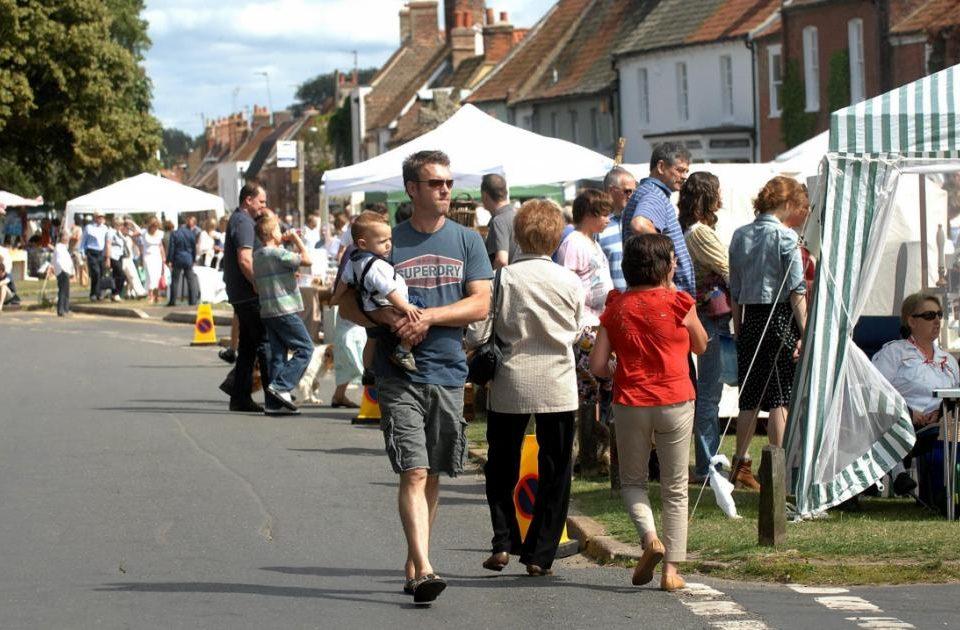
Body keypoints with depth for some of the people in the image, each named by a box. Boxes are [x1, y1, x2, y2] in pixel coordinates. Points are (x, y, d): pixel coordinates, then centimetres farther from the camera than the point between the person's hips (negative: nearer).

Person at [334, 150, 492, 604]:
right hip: (398, 375, -3)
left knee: (432, 476, 10)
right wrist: (393, 324, -13)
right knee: (414, 473, -12)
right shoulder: (387, 241, 1)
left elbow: (480, 304, -1)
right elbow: (348, 302, 3)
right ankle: (424, 570, -19)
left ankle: (412, 562, 23)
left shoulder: (467, 242, 7)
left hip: (448, 373, 3)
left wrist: (429, 316, -15)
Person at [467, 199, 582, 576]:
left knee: (502, 467, 15)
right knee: (554, 471, 8)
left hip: (510, 385, 0)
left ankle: (504, 542, 5)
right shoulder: (570, 282, -5)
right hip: (558, 387, 1)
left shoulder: (503, 279, -10)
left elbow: (476, 334, -11)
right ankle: (540, 555, 8)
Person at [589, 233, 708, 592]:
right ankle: (671, 569, 5)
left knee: (632, 480, 17)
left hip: (630, 404, 1)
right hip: (675, 401, -1)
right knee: (675, 488, 9)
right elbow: (700, 346, 12)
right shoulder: (678, 303, -6)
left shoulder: (616, 307, 1)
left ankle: (649, 537, -10)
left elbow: (598, 366, -1)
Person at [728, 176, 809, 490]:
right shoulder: (786, 237, -9)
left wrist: (738, 329, 18)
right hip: (780, 317, -5)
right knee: (780, 396, -1)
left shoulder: (740, 236, 8)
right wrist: (804, 334, -11)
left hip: (750, 319, 5)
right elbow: (796, 290, -12)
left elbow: (734, 289, 11)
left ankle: (741, 464, 17)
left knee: (750, 397, 12)